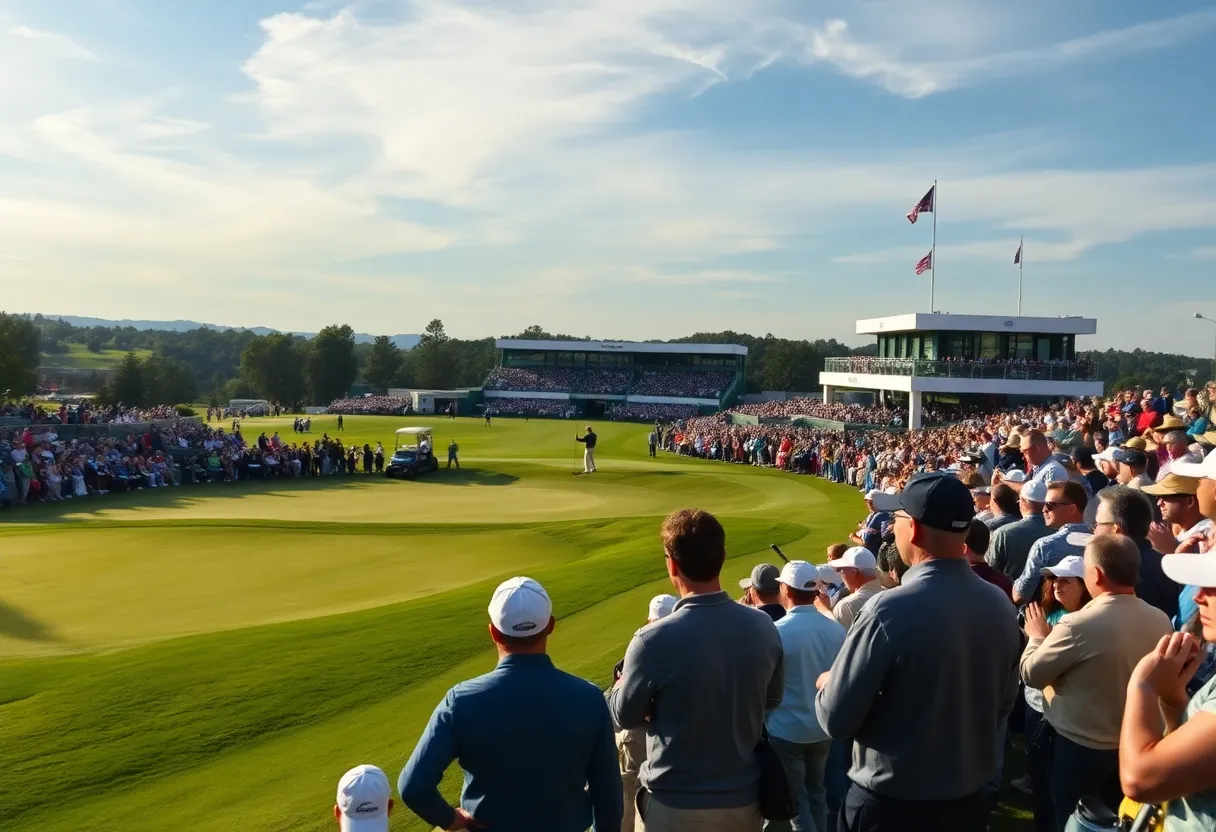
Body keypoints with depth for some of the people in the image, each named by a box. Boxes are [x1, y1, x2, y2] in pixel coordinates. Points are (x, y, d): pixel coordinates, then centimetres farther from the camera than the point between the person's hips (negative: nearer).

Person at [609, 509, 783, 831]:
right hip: (744, 798, 4)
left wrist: (622, 682, 11)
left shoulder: (654, 640, -24)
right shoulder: (763, 627, -10)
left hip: (677, 804, -3)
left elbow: (624, 714, -8)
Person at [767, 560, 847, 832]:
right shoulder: (836, 630, -8)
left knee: (795, 800, 7)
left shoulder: (777, 632, -22)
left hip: (787, 731, -5)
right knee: (816, 791, 22)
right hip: (822, 728, 5)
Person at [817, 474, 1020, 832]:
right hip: (972, 799, 5)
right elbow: (1004, 703, 7)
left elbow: (837, 719, -18)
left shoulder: (889, 610, -25)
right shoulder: (1000, 604, -7)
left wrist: (825, 684, 2)